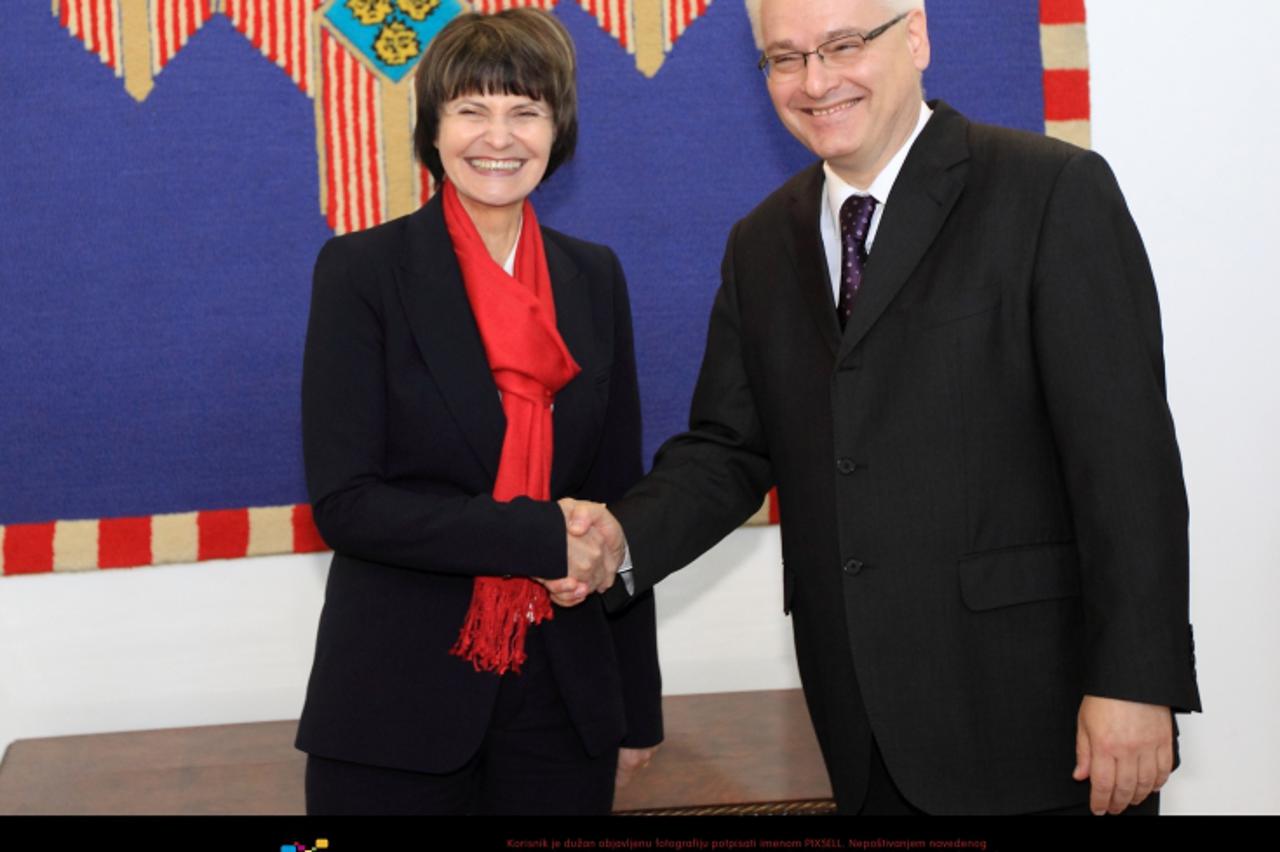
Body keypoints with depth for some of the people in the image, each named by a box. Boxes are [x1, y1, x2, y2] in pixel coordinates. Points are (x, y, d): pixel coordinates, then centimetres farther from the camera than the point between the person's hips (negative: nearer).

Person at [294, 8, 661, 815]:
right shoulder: (362, 270, -5)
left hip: (564, 696, 4)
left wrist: (639, 707, 9)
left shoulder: (594, 278, 7)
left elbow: (618, 494, 9)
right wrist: (538, 537, -18)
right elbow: (344, 501, -11)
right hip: (398, 704, -3)